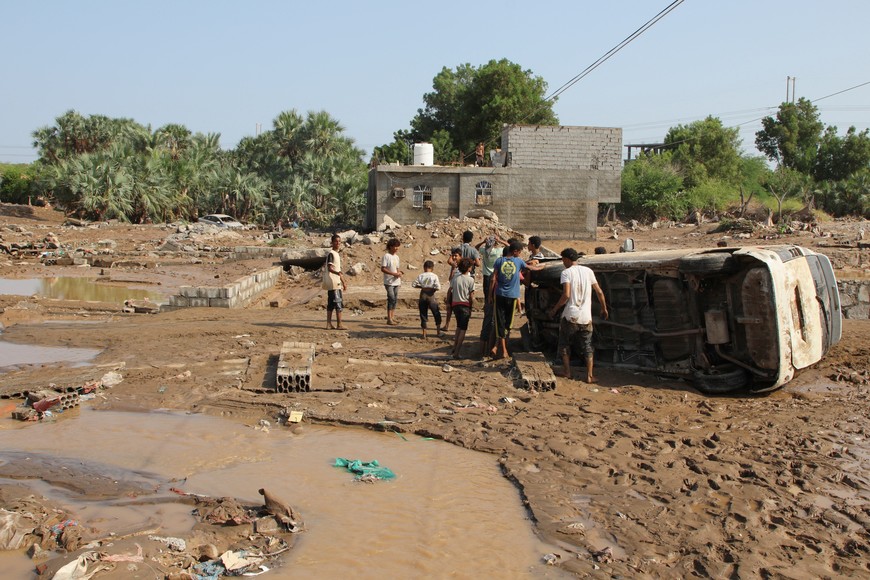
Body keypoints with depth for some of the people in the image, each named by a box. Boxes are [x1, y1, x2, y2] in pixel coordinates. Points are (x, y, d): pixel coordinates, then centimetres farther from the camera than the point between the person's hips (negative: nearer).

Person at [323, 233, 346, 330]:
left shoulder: (337, 254, 18)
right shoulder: (331, 254, -11)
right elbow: (329, 268, -22)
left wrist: (343, 282, 26)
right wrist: (338, 273, -40)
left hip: (337, 283, 10)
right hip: (333, 283, -10)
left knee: (331, 304, 10)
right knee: (338, 304, -10)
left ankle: (329, 324, 12)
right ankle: (339, 325, -8)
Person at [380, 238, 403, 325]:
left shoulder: (396, 257, 14)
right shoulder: (386, 256, -9)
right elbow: (383, 269, -14)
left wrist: (399, 272, -1)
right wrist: (394, 274, -19)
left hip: (396, 282, 8)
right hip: (389, 282, -8)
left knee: (395, 299, 8)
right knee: (391, 299, -12)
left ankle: (392, 317, 16)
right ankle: (389, 319, -8)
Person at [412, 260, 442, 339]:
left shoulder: (421, 276, -1)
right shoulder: (434, 276, -8)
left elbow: (413, 284, 0)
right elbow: (438, 287, -15)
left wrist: (421, 287, 10)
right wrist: (432, 289, 4)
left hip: (422, 295, 2)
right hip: (431, 295, -2)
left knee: (423, 314, 9)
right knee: (436, 314, 13)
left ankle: (424, 333, 10)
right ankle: (439, 332, 16)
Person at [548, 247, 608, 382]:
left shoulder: (566, 272, -7)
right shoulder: (588, 271, 6)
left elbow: (566, 295, -18)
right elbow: (599, 292, 7)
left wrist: (555, 309, -6)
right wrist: (604, 309, 19)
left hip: (570, 316, -4)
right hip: (586, 316, 4)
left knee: (564, 343, 16)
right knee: (587, 346, 12)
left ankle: (567, 371, 17)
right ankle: (589, 375, 9)